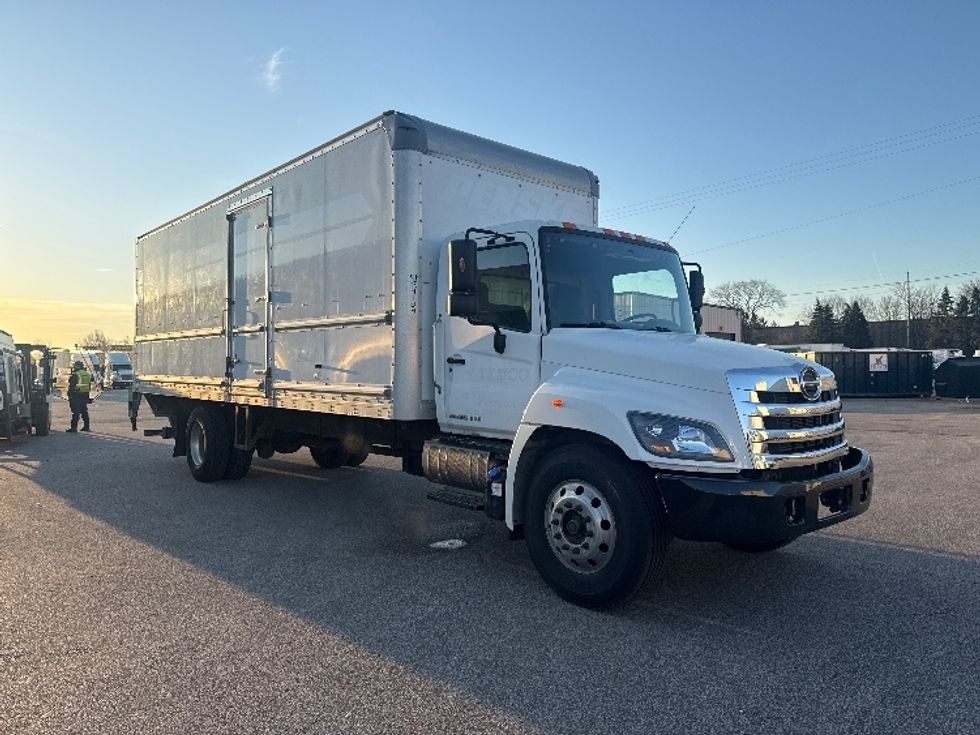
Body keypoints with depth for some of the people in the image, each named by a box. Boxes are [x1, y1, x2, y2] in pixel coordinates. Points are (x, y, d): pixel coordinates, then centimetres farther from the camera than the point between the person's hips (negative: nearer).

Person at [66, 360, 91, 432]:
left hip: (77, 395, -7)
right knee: (84, 411, 14)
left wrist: (70, 394, -7)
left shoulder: (75, 375, -13)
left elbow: (72, 386, -13)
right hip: (85, 395, 7)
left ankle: (74, 427, -5)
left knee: (76, 412, -5)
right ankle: (86, 426, 18)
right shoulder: (87, 374, 10)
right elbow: (89, 385, 16)